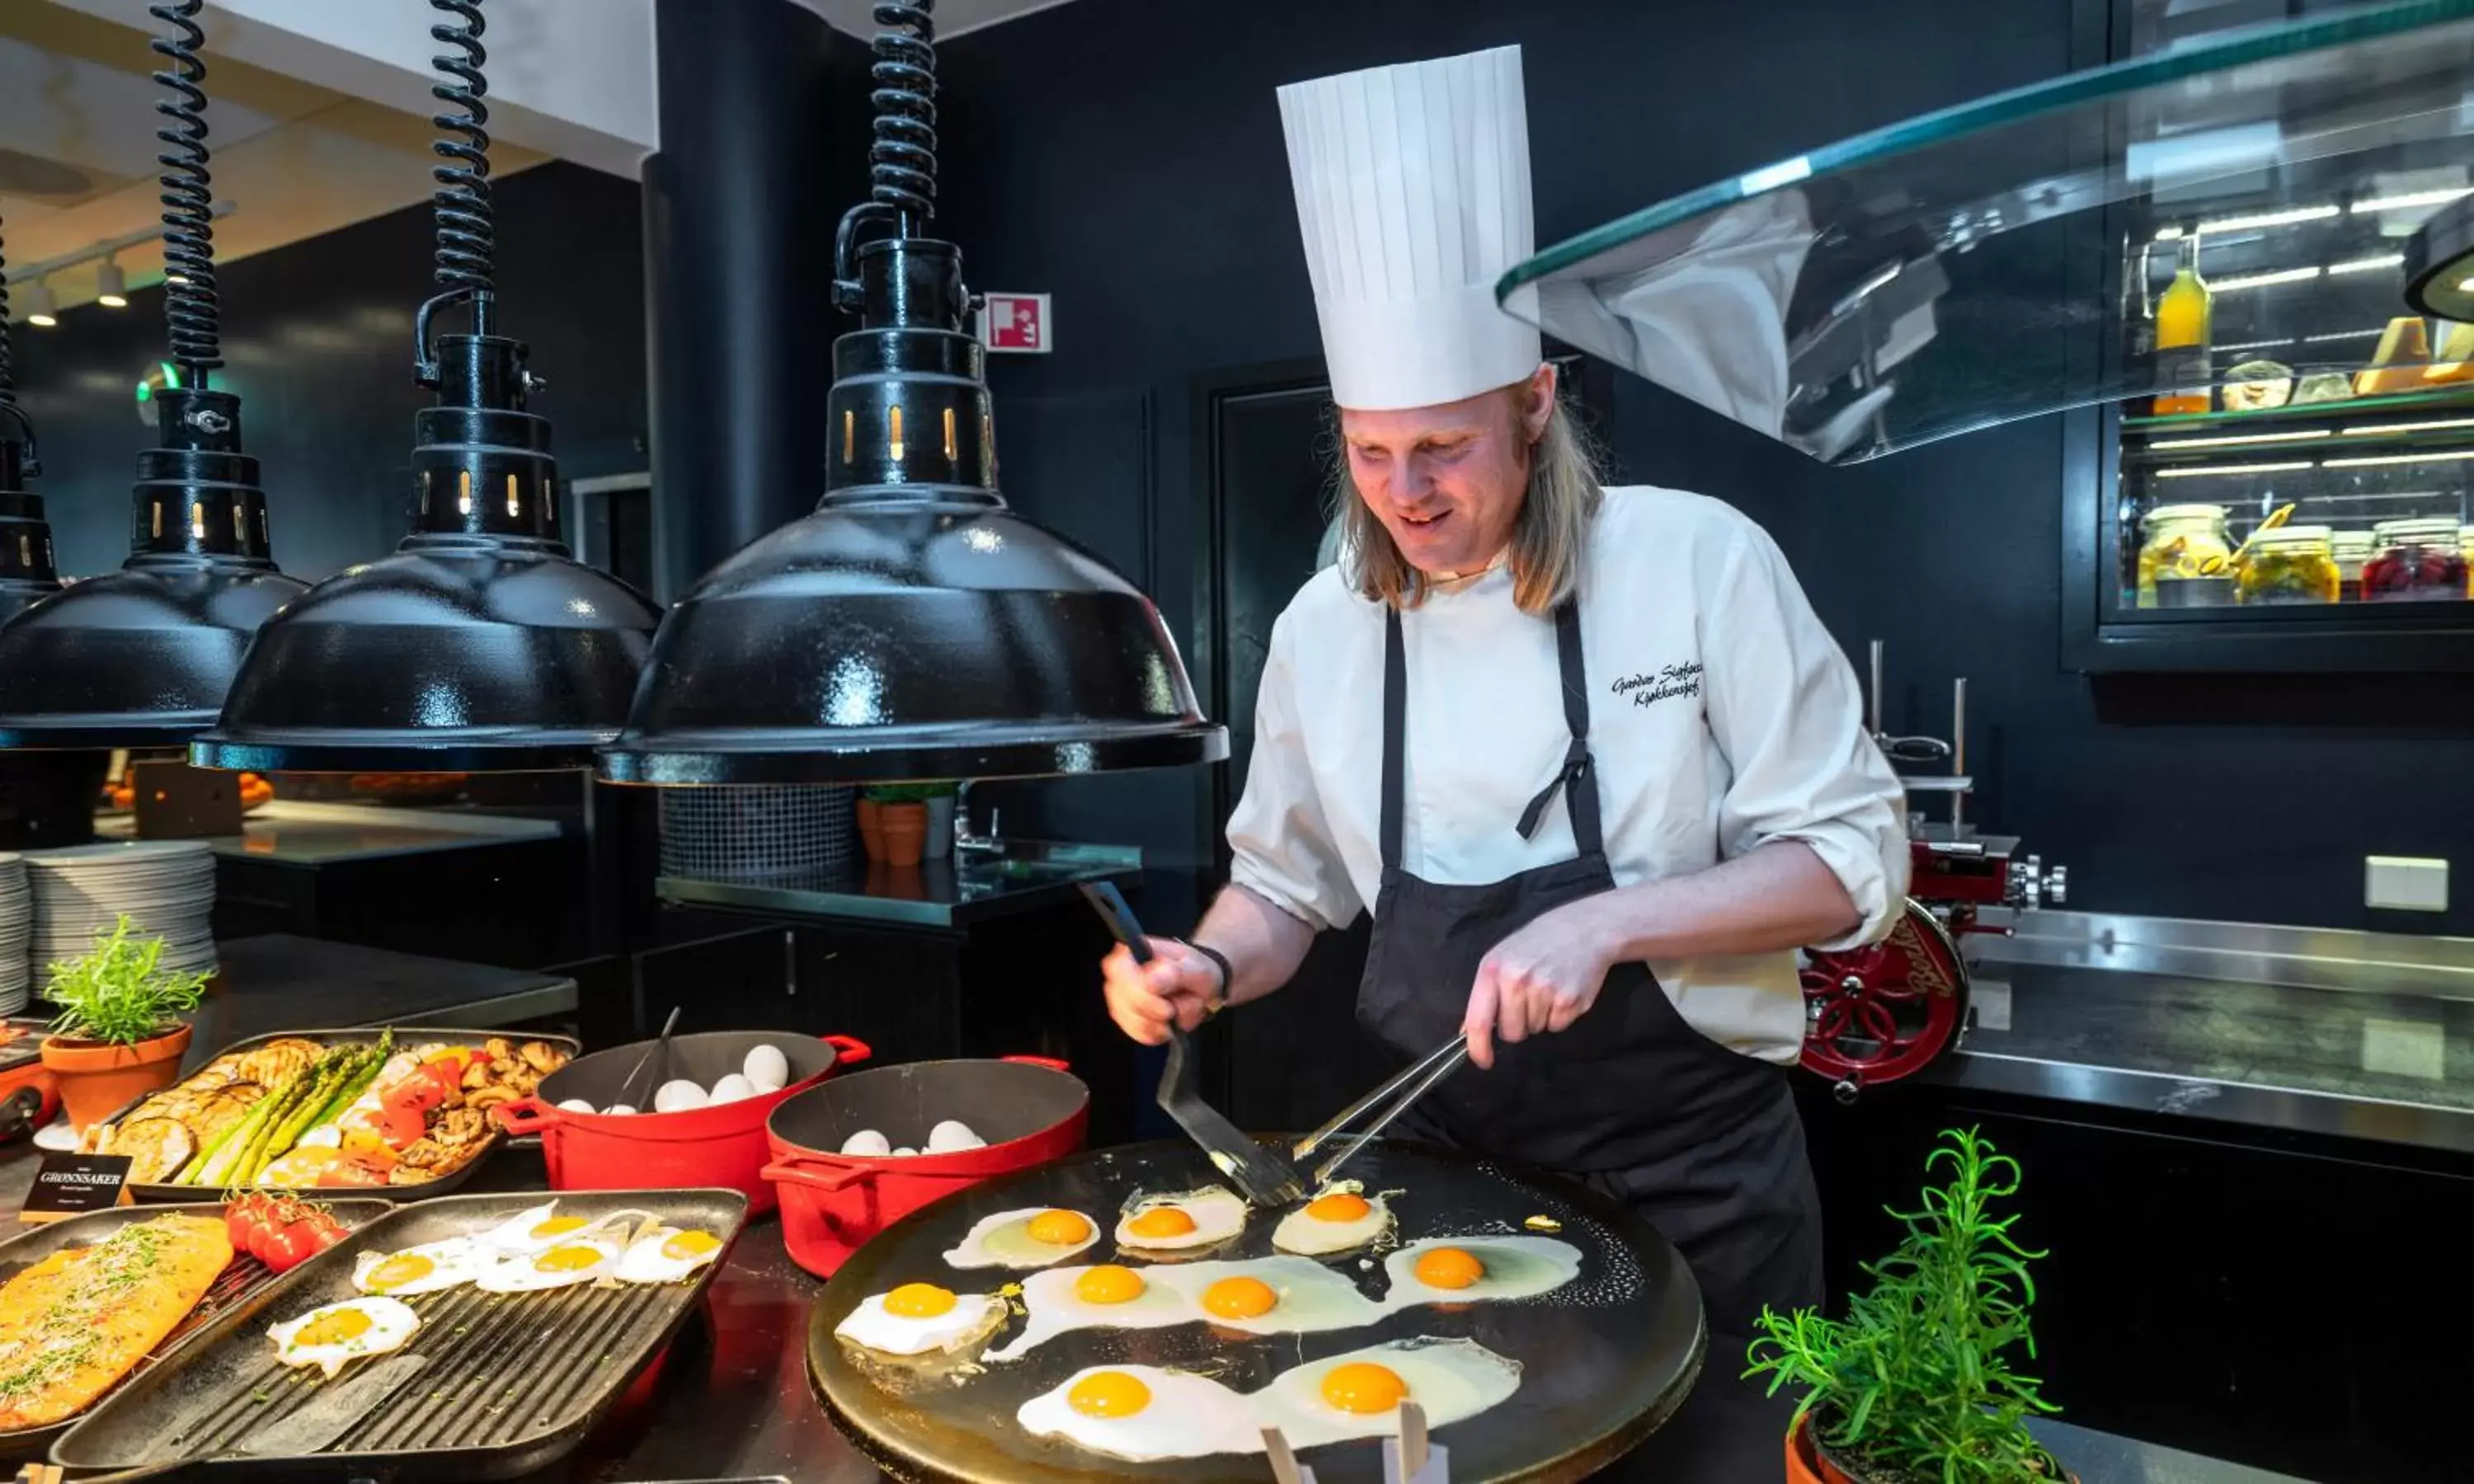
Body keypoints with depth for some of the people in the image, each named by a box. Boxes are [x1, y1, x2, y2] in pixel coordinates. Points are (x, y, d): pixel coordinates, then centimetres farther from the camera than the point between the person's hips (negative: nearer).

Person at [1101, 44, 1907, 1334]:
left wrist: (1608, 924, -25)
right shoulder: (1325, 625, -5)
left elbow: (1849, 858, -12)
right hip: (1441, 1174, 3)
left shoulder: (1698, 562, -15)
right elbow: (1288, 887, 7)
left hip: (1689, 1186, -2)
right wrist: (1209, 969, -13)